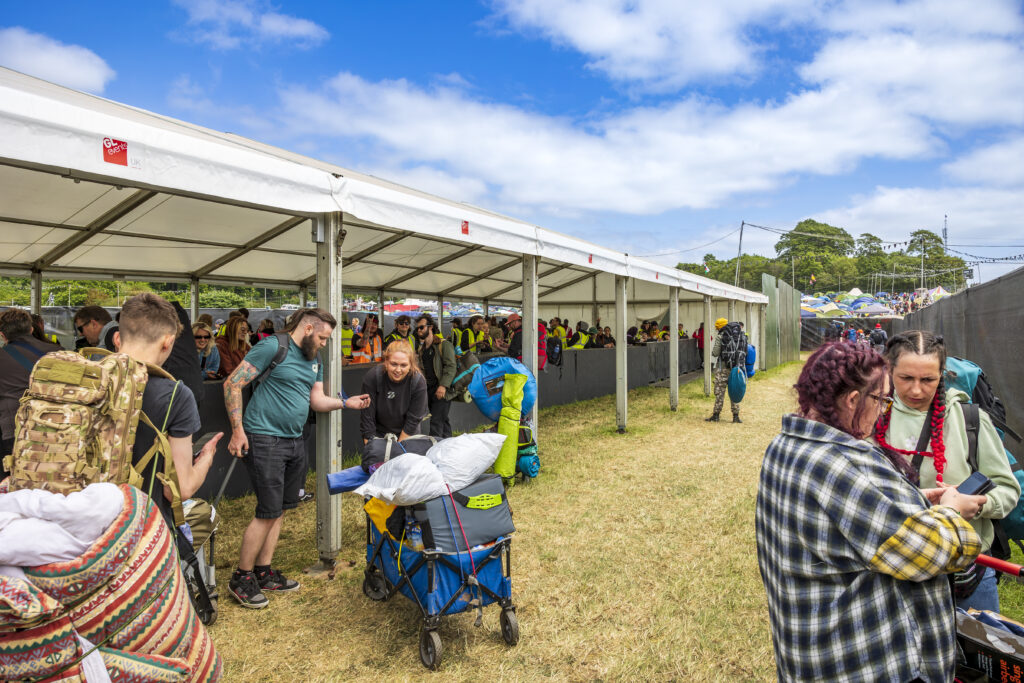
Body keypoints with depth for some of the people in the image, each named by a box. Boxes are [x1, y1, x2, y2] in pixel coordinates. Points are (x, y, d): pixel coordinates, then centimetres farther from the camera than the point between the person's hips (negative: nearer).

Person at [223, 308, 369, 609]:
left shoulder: (314, 361, 14)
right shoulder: (273, 347, -12)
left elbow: (318, 400, 14)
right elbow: (233, 384, -14)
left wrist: (346, 403, -3)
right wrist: (237, 429, -18)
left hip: (294, 441, 8)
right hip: (264, 439, -8)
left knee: (279, 509, 13)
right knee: (268, 511, -4)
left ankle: (264, 571, 26)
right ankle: (241, 578, 13)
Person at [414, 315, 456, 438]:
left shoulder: (444, 344, -6)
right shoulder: (422, 348, 18)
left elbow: (450, 367, -14)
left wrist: (443, 386, -23)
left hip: (442, 391, -7)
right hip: (429, 390, 7)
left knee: (436, 421, -13)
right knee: (443, 420, 13)